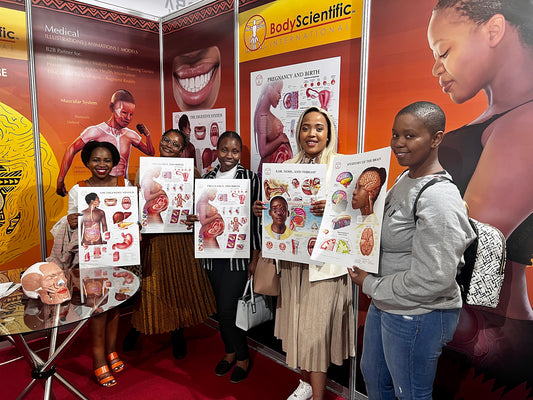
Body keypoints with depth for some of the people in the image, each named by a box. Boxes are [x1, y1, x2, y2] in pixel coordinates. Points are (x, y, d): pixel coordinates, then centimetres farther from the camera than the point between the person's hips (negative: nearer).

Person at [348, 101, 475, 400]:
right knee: (373, 376, 28)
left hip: (418, 316, -9)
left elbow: (433, 279, -28)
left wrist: (371, 285, -16)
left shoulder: (438, 198, -27)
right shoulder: (406, 179, 3)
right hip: (384, 304, 9)